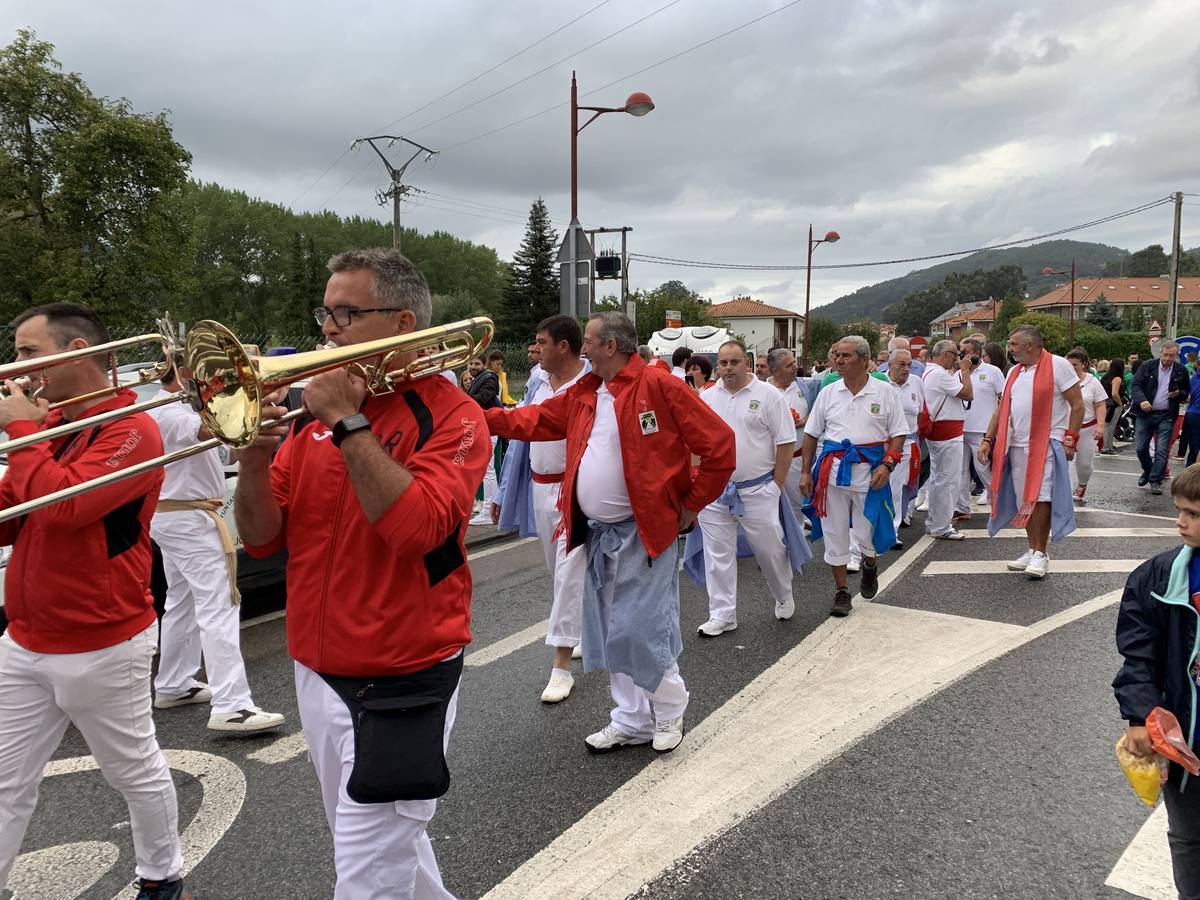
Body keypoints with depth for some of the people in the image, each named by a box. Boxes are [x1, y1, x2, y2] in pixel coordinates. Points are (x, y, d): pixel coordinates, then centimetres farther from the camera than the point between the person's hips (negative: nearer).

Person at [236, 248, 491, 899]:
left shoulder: (451, 417, -12)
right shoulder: (315, 412, 5)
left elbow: (416, 525, -28)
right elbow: (262, 538, 3)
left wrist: (349, 422, -23)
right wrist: (254, 454, -15)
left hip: (402, 686, -6)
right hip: (318, 676, 7)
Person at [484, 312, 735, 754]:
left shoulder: (659, 386, -13)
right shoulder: (583, 394, 9)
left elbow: (719, 443, -13)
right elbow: (533, 420, 17)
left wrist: (691, 505, -9)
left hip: (644, 533, -7)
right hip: (598, 535, 8)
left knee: (640, 631, -4)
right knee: (610, 632, 14)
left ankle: (669, 712, 23)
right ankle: (632, 721, 30)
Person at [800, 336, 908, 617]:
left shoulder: (884, 391, 0)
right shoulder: (828, 393, 5)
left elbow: (898, 433, 2)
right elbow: (811, 434, 9)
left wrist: (887, 464, -12)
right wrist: (806, 472, 4)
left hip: (869, 469, -2)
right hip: (833, 468, 2)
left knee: (867, 533, 3)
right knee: (834, 532, 6)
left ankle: (869, 565, 38)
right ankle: (841, 590, 20)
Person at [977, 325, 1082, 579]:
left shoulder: (1057, 365, -5)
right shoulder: (1014, 372, 15)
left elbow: (1077, 405, -6)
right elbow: (1001, 409, 16)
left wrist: (1070, 440, -12)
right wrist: (988, 440, 8)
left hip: (1046, 444, -7)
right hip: (1017, 446, 7)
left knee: (1040, 498, -11)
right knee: (1024, 501, 9)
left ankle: (1040, 554, -1)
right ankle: (1033, 550, 19)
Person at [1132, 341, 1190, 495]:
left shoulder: (1181, 371, 2)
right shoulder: (1147, 366, -2)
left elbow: (1186, 393, 13)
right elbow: (1136, 385, -7)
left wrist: (1178, 394, -11)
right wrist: (1142, 400, -26)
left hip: (1166, 416, 0)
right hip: (1145, 413, 0)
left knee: (1162, 450, -4)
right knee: (1141, 448, 5)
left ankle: (1155, 481, 4)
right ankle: (1147, 471, 31)